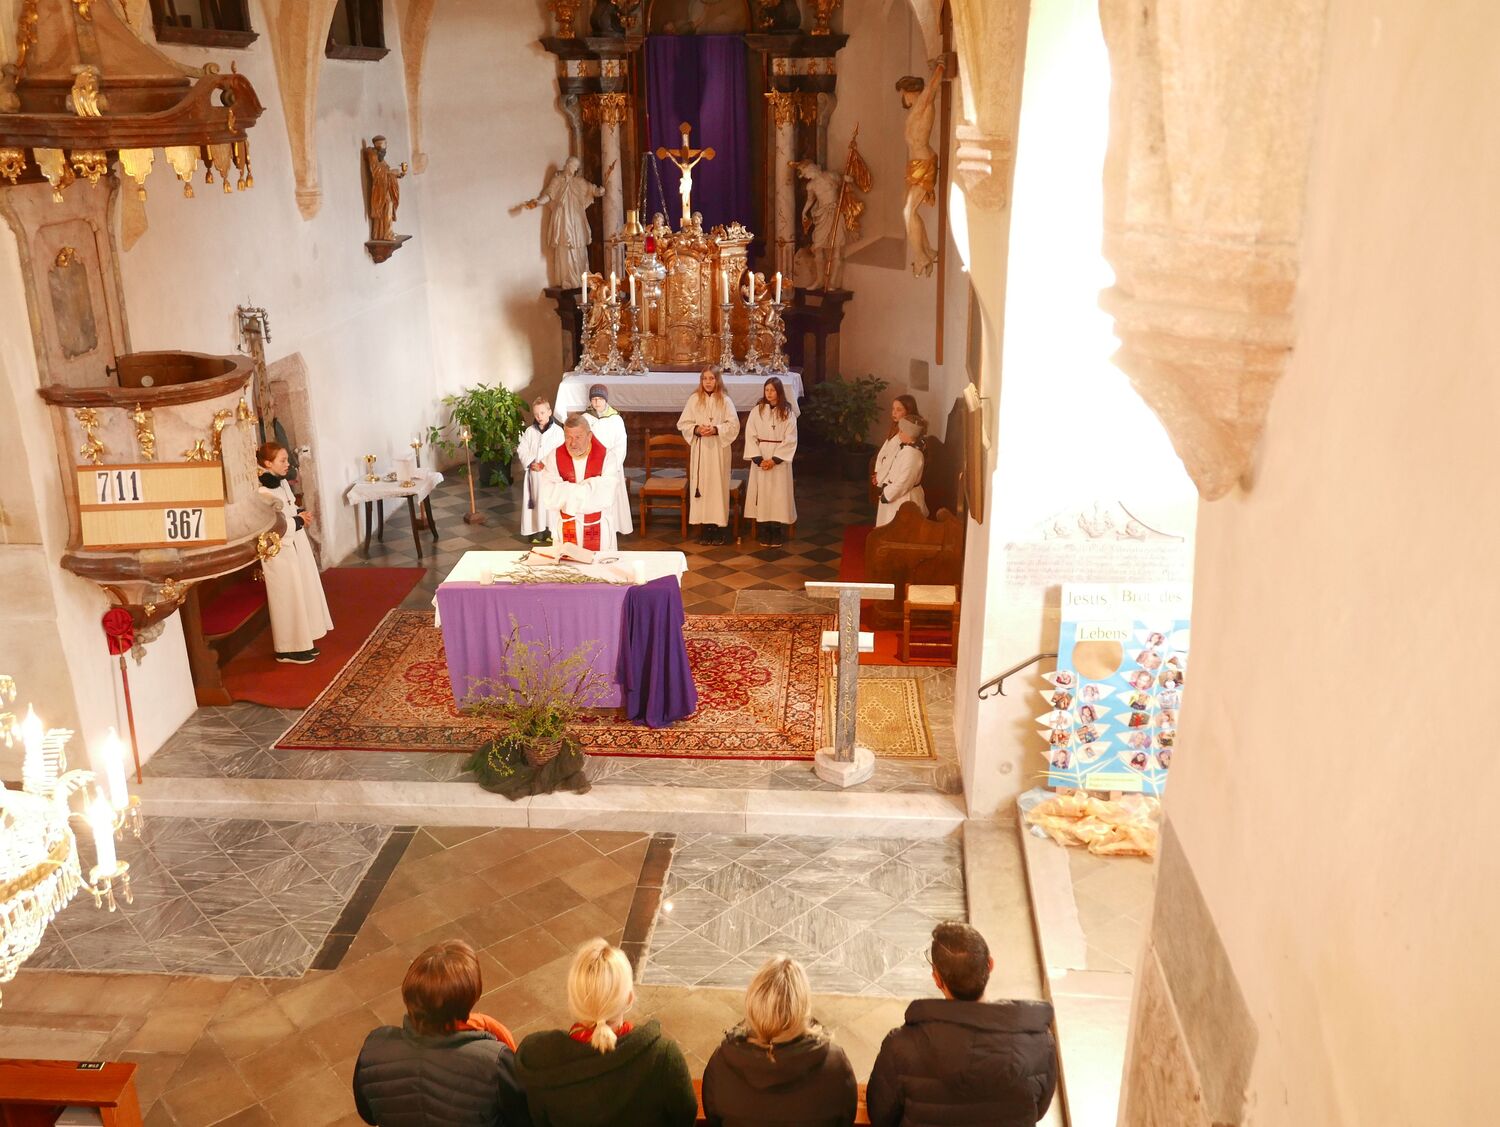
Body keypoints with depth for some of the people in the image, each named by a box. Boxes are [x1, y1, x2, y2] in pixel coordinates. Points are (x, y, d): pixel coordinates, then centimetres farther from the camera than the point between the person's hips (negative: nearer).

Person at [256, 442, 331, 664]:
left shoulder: (283, 483, 8)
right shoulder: (262, 493, -21)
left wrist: (301, 514, 0)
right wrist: (299, 520, -17)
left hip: (297, 546, 9)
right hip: (280, 551, -9)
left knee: (303, 593, 14)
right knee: (288, 598, -1)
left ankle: (302, 641, 25)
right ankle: (288, 649, 9)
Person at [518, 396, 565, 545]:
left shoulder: (557, 430, -4)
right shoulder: (529, 431, 6)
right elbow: (522, 450, 3)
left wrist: (545, 463, -17)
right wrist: (531, 462, -14)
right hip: (533, 474, 2)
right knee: (535, 500, 5)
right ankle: (536, 530, 11)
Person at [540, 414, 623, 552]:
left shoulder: (606, 457, -9)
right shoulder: (555, 457, -4)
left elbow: (605, 497, -20)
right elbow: (548, 498, -15)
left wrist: (566, 490, -15)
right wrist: (589, 486, -16)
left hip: (599, 532, -1)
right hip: (565, 529, 1)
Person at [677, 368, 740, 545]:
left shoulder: (725, 401, 0)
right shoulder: (694, 399, 3)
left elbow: (734, 424, -3)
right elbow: (683, 423, 4)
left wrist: (716, 429, -16)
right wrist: (696, 429, -14)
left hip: (719, 449, -1)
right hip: (700, 449, 1)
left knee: (718, 485, -2)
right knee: (701, 485, 0)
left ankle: (719, 527, 3)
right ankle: (705, 528, 5)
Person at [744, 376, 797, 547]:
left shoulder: (788, 413, -2)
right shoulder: (757, 410, 1)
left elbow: (790, 440, -6)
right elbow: (750, 436, -3)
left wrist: (774, 459, -13)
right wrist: (758, 459, -13)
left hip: (780, 459, -1)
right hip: (760, 459, 1)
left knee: (778, 495, 0)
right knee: (761, 494, 1)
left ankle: (776, 534, 5)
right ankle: (764, 533, 7)